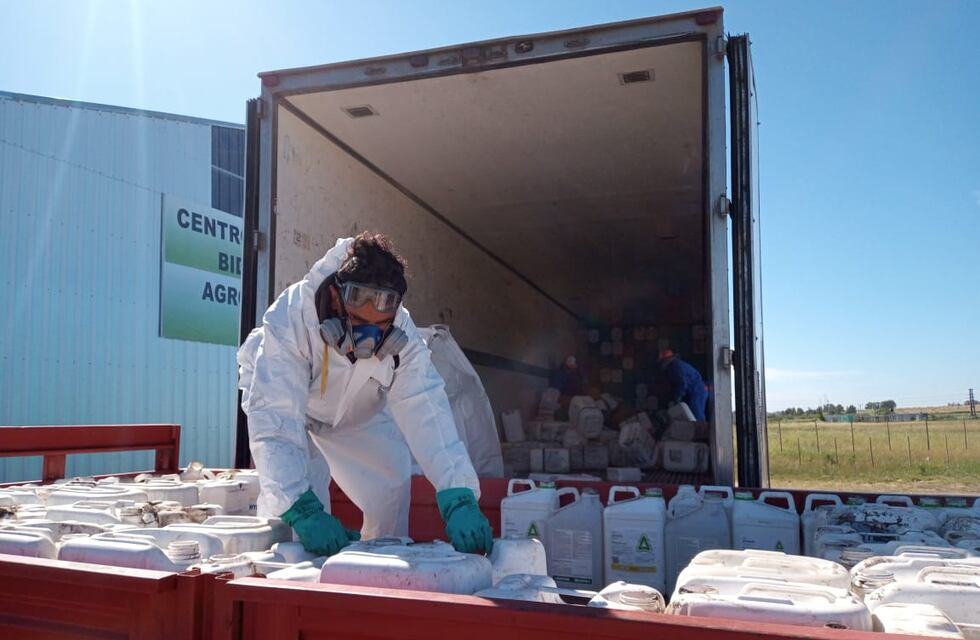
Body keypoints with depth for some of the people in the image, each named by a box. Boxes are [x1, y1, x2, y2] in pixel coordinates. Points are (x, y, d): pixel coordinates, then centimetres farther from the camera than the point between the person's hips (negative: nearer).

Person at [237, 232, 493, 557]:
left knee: (392, 481, -4)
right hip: (287, 404, -3)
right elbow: (273, 421, -47)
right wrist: (302, 510, -59)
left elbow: (425, 412, -39)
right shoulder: (290, 320, -43)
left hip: (357, 415, 3)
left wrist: (459, 500, -51)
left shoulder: (402, 334, -31)